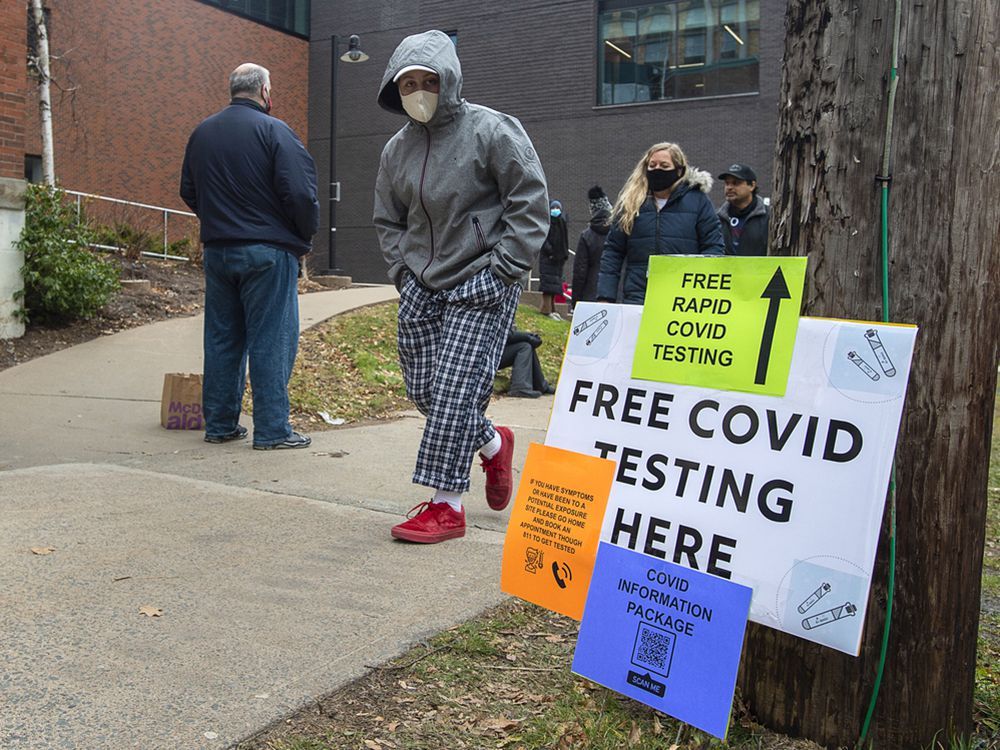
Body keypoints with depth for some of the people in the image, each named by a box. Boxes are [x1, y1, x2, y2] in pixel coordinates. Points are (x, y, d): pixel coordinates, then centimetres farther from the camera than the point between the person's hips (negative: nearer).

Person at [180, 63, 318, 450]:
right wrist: (305, 236, -1)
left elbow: (188, 192, 18)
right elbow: (299, 192, -16)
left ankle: (219, 423, 19)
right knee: (271, 340, -2)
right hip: (268, 251, -6)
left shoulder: (201, 133, 12)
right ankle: (272, 429, 1)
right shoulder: (273, 130, -9)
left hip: (216, 250, 6)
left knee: (222, 338, 12)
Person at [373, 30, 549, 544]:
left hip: (480, 288, -7)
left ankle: (446, 505, -4)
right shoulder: (397, 149, 10)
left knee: (456, 389, -12)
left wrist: (502, 270, -13)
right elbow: (387, 221, 20)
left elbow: (530, 202, -9)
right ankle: (493, 443, 33)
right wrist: (403, 271, 6)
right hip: (421, 288, 7)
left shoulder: (491, 130, -7)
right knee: (422, 390, 7)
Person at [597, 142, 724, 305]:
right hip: (636, 298, 2)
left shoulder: (697, 200, 6)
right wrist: (605, 297, 1)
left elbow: (714, 246, 4)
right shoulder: (630, 202, 10)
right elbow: (612, 251, 10)